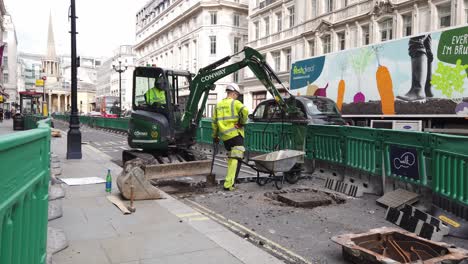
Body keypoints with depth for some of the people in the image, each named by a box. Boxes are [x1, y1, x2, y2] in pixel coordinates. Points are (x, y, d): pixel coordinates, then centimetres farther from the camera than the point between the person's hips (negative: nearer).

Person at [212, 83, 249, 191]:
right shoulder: (235, 103, -2)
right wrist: (242, 122, -7)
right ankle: (229, 184, -15)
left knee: (230, 158, 21)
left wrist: (215, 136, 24)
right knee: (236, 159, -8)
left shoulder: (219, 104, 17)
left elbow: (214, 122, 17)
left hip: (224, 136, 7)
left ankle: (230, 180, 25)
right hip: (235, 134, -7)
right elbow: (245, 111, -22)